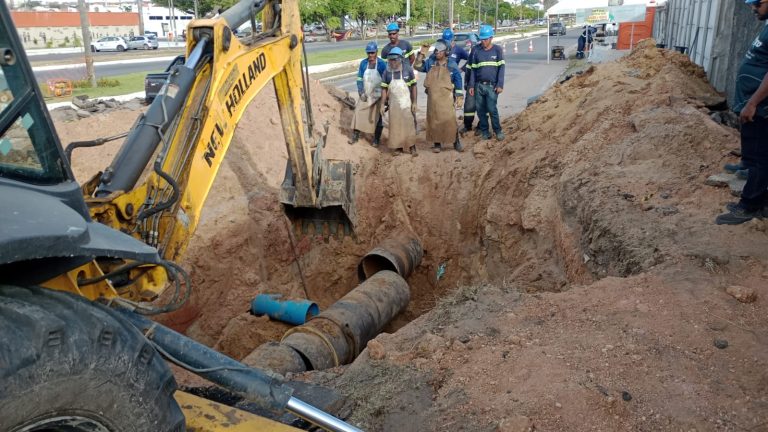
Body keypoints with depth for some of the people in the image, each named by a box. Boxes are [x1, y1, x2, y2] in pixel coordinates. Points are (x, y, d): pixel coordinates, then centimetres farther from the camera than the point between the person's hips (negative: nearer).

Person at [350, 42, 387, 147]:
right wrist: (361, 93, -7)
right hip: (364, 95, 3)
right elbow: (359, 79, 3)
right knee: (359, 113, 2)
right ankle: (355, 135, 14)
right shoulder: (363, 63, 1)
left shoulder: (382, 64, -10)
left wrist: (384, 96, -12)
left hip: (377, 96, -3)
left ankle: (376, 139, 15)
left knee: (377, 117, 4)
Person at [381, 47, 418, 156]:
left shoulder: (408, 69, -7)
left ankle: (412, 146, 14)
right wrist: (382, 104, -1)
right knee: (395, 126, 6)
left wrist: (414, 102, -6)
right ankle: (398, 147, 17)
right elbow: (384, 89, 2)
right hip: (394, 104, 2)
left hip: (407, 103, -2)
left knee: (409, 125, 2)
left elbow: (413, 86, -3)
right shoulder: (387, 72, -2)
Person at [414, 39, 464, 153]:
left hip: (446, 97, -3)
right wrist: (421, 54, -7)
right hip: (432, 98, 3)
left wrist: (459, 97, -2)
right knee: (434, 120, 6)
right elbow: (418, 67, 5)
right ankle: (437, 143, 16)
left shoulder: (452, 65, -1)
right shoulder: (430, 62, 6)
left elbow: (458, 81, 1)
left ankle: (456, 142, 7)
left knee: (450, 120, -7)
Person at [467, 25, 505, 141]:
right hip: (479, 85, 3)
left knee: (492, 108, -12)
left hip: (492, 86, -3)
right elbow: (473, 69, 10)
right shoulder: (476, 51, 7)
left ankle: (498, 130, 3)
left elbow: (501, 68, -2)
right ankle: (484, 131, 17)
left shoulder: (497, 50, 1)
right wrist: (471, 85, 5)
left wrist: (500, 85, -10)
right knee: (480, 109, 4)